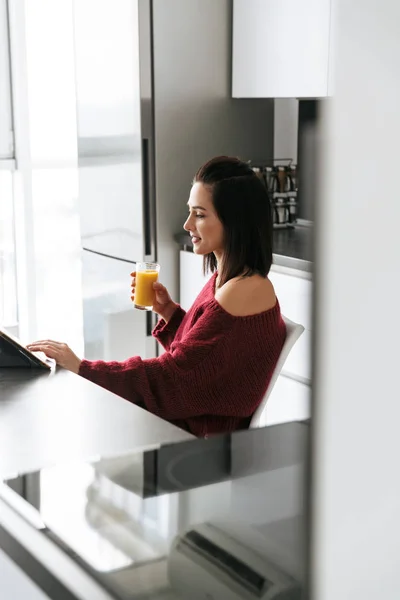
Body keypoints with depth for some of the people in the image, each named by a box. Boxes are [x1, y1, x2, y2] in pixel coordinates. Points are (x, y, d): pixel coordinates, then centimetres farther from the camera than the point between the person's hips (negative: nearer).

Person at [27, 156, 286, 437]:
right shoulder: (225, 278, 6)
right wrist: (168, 310, -1)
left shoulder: (243, 292, -22)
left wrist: (80, 367, -18)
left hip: (205, 437, -8)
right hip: (187, 418, 8)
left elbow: (173, 375, -21)